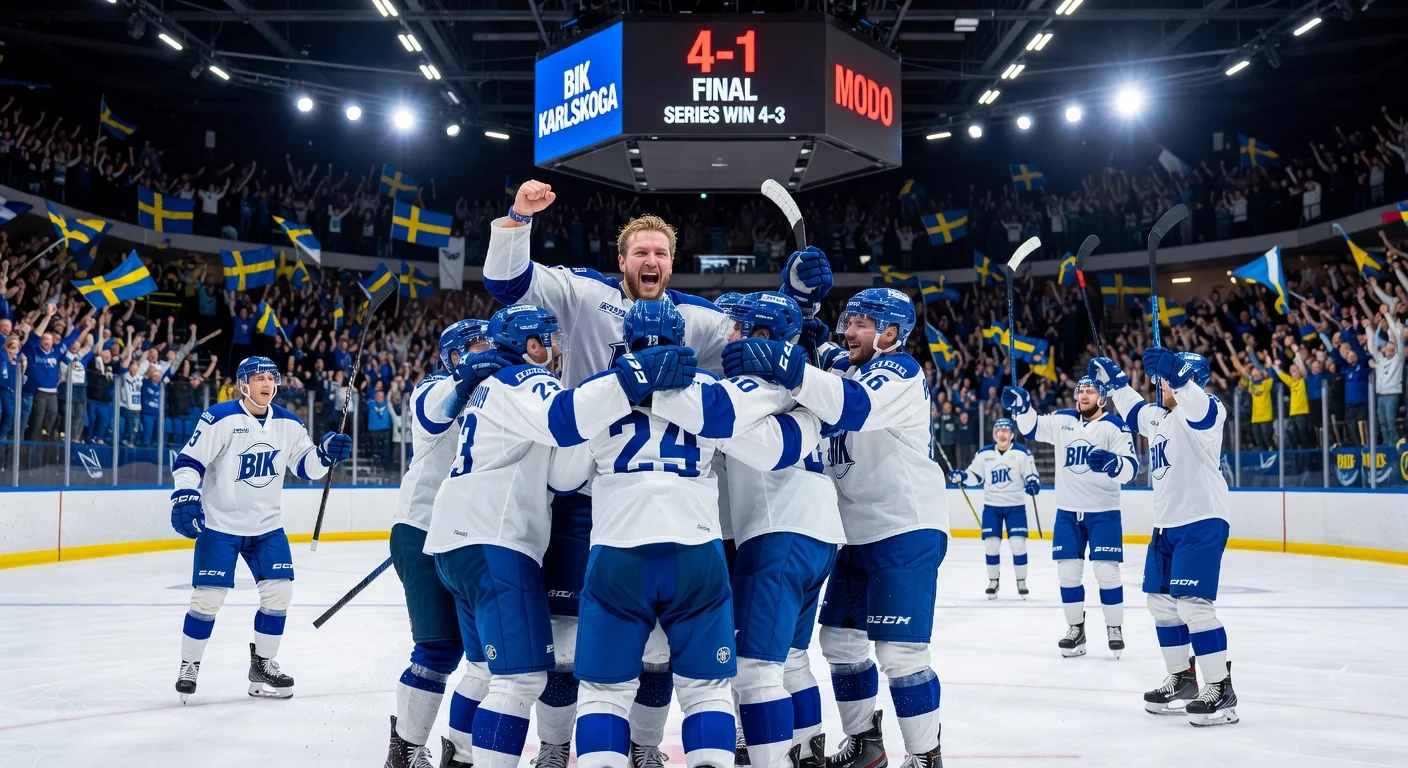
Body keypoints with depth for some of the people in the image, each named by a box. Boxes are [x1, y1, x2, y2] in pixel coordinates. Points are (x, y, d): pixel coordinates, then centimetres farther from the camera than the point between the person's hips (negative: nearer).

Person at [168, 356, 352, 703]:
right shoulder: (221, 418, -14)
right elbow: (188, 461, -14)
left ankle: (262, 664, 16)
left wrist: (325, 452, -11)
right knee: (208, 597, -6)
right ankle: (189, 666, 15)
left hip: (267, 525, 5)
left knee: (279, 592, -1)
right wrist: (185, 497, -28)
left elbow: (305, 466, 8)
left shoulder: (289, 424, 2)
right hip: (219, 523, -5)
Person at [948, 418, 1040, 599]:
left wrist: (1033, 483, -24)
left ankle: (1021, 581, 11)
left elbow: (1032, 475, -3)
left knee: (1018, 544, -5)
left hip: (1015, 505, -2)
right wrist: (961, 476, -11)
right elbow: (975, 476, 7)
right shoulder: (984, 453, 2)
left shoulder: (1022, 453, -6)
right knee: (991, 544, 1)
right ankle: (993, 581, 16)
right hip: (991, 506, 2)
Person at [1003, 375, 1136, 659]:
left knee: (1106, 571, -5)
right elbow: (1032, 428, 15)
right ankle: (1076, 628, 18)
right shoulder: (1062, 420, 4)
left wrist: (1111, 462, -40)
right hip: (1067, 511, 4)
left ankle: (1115, 629, 11)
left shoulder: (1115, 426, -11)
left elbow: (1131, 468, -18)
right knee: (1068, 571, 5)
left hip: (1103, 512, -4)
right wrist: (1021, 405, -4)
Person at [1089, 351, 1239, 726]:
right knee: (1161, 602, 15)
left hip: (1202, 523, -10)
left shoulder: (1203, 410, -13)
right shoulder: (1157, 416, 15)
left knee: (1193, 605, -15)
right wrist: (1112, 379, 39)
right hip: (1166, 525, 10)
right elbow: (1134, 410, 38)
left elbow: (1198, 406, -38)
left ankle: (1220, 689, -6)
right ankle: (1182, 678, 27)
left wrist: (1176, 374, -54)